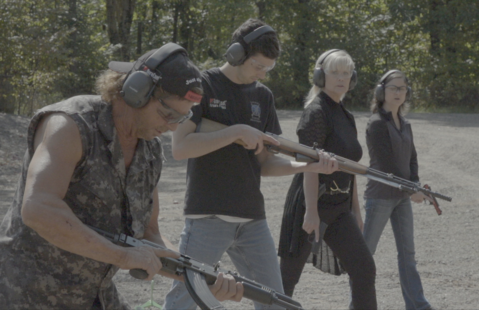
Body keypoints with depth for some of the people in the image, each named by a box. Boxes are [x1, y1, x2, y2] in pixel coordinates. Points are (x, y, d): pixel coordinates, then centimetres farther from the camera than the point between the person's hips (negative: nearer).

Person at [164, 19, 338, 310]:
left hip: (252, 219, 6)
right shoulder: (203, 86, -4)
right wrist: (238, 132, -19)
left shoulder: (263, 96, 12)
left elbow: (264, 163, 11)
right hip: (208, 217, -6)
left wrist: (308, 166, -5)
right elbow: (180, 147, -15)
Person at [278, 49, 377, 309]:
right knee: (289, 274, -2)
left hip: (338, 208, 8)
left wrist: (356, 210, 20)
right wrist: (311, 211, -23)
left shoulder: (346, 117, 15)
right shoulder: (316, 112, -10)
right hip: (312, 203, -8)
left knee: (364, 269, 1)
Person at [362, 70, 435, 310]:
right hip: (381, 196, -8)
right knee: (366, 251, 0)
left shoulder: (404, 125, 11)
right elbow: (384, 164, -16)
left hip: (402, 197, 8)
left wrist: (414, 185, -7)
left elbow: (411, 158, 11)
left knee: (407, 252, 9)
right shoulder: (377, 123, -12)